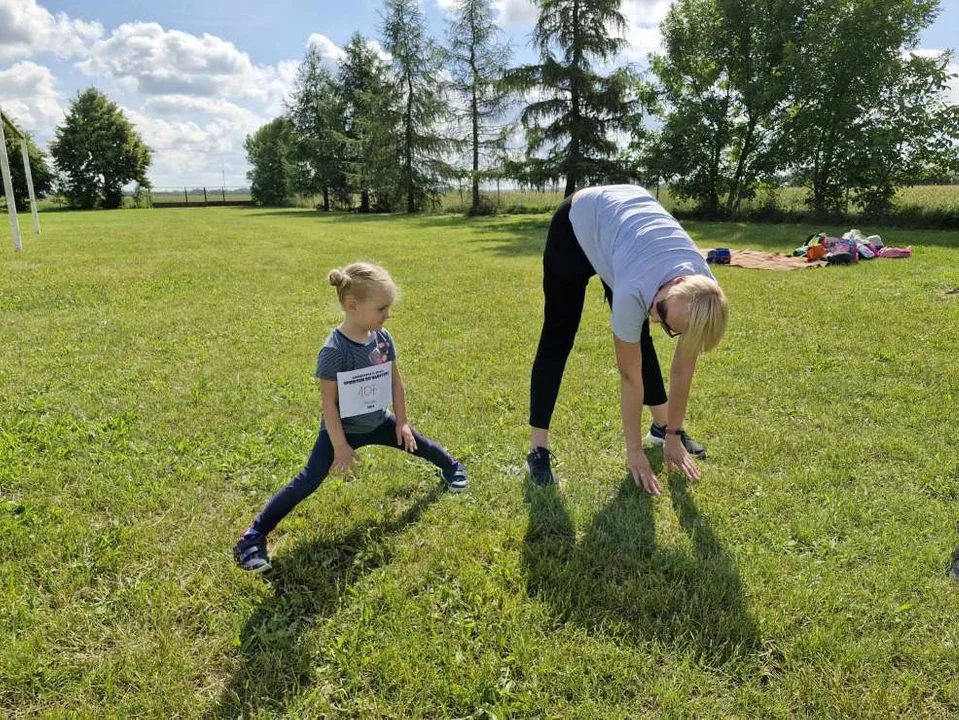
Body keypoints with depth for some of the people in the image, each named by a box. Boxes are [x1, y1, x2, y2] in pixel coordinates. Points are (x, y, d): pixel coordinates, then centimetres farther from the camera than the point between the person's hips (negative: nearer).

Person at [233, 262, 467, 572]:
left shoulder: (383, 338, -10)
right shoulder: (334, 350, -29)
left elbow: (395, 381, 2)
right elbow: (329, 403, -23)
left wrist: (402, 422, 5)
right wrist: (340, 447, -20)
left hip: (378, 422, 6)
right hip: (343, 430, -6)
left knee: (414, 441, 21)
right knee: (307, 482, -10)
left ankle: (451, 466, 52)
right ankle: (254, 536, -2)